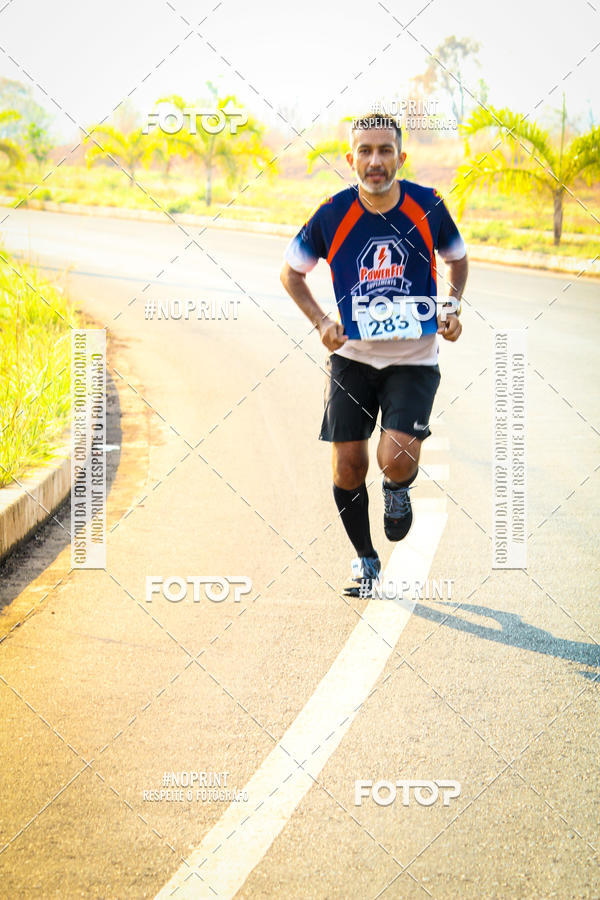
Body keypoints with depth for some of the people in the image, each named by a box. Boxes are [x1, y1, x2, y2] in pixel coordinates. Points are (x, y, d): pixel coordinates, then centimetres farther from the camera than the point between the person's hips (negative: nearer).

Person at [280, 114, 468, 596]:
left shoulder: (428, 205, -8)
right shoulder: (332, 215, -10)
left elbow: (457, 257, 12)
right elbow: (291, 271, 6)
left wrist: (453, 306, -4)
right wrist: (321, 320, -8)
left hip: (414, 359, -1)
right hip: (352, 357, 1)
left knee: (396, 459, -19)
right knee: (348, 467, 2)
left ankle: (398, 491, 19)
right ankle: (365, 559, 27)